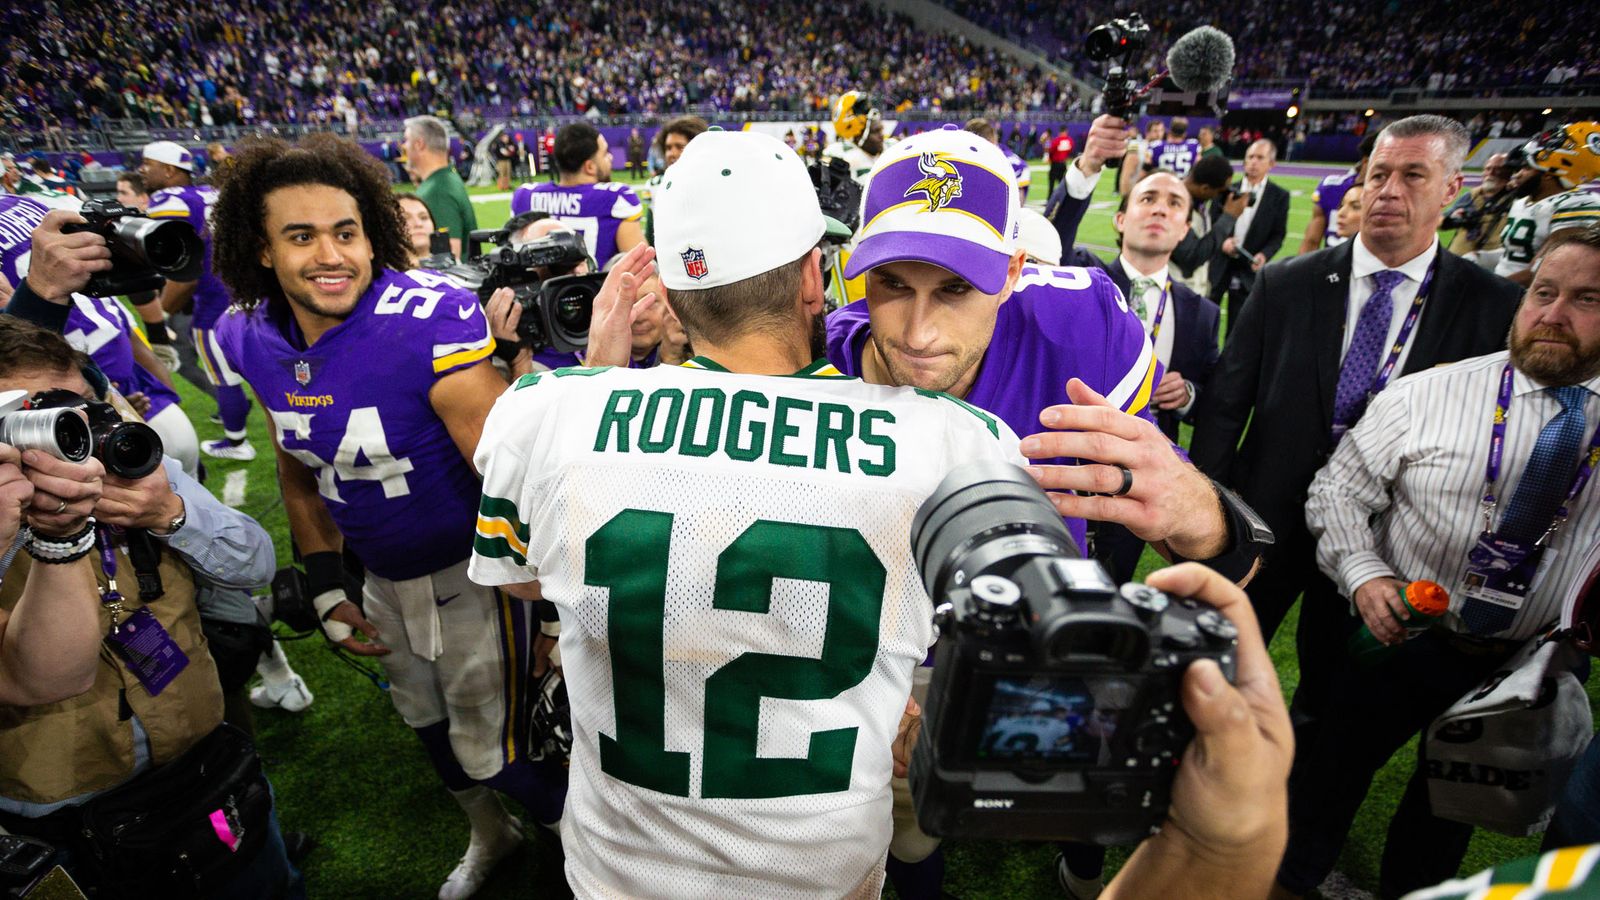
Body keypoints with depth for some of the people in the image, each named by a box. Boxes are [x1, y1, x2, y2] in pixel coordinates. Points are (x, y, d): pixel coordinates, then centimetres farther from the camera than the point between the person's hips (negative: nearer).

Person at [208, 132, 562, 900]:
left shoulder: (429, 322, -27)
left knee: (488, 749, 8)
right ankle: (490, 836, 56)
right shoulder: (254, 340, -5)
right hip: (382, 577, 7)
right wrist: (325, 591, 8)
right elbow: (299, 472, 10)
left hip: (467, 574, -7)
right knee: (426, 725, 26)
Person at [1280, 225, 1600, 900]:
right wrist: (1364, 574, -21)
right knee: (1333, 773, 14)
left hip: (1527, 664, 2)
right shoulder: (1426, 396, -10)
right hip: (1400, 636, -2)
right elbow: (1339, 490, -6)